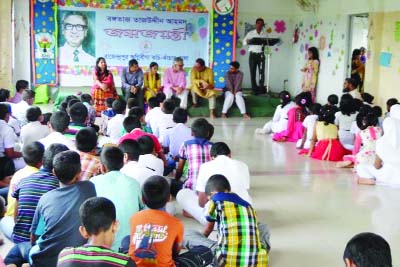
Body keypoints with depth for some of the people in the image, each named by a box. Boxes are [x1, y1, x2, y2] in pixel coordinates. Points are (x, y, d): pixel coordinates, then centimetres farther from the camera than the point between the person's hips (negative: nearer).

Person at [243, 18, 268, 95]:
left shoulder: (265, 34, 8)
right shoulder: (250, 33, 6)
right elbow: (244, 42, 5)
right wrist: (247, 42, -18)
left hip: (261, 55, 0)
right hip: (253, 54, 0)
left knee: (262, 72, -5)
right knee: (252, 72, 0)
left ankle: (261, 89, 0)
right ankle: (254, 89, 7)